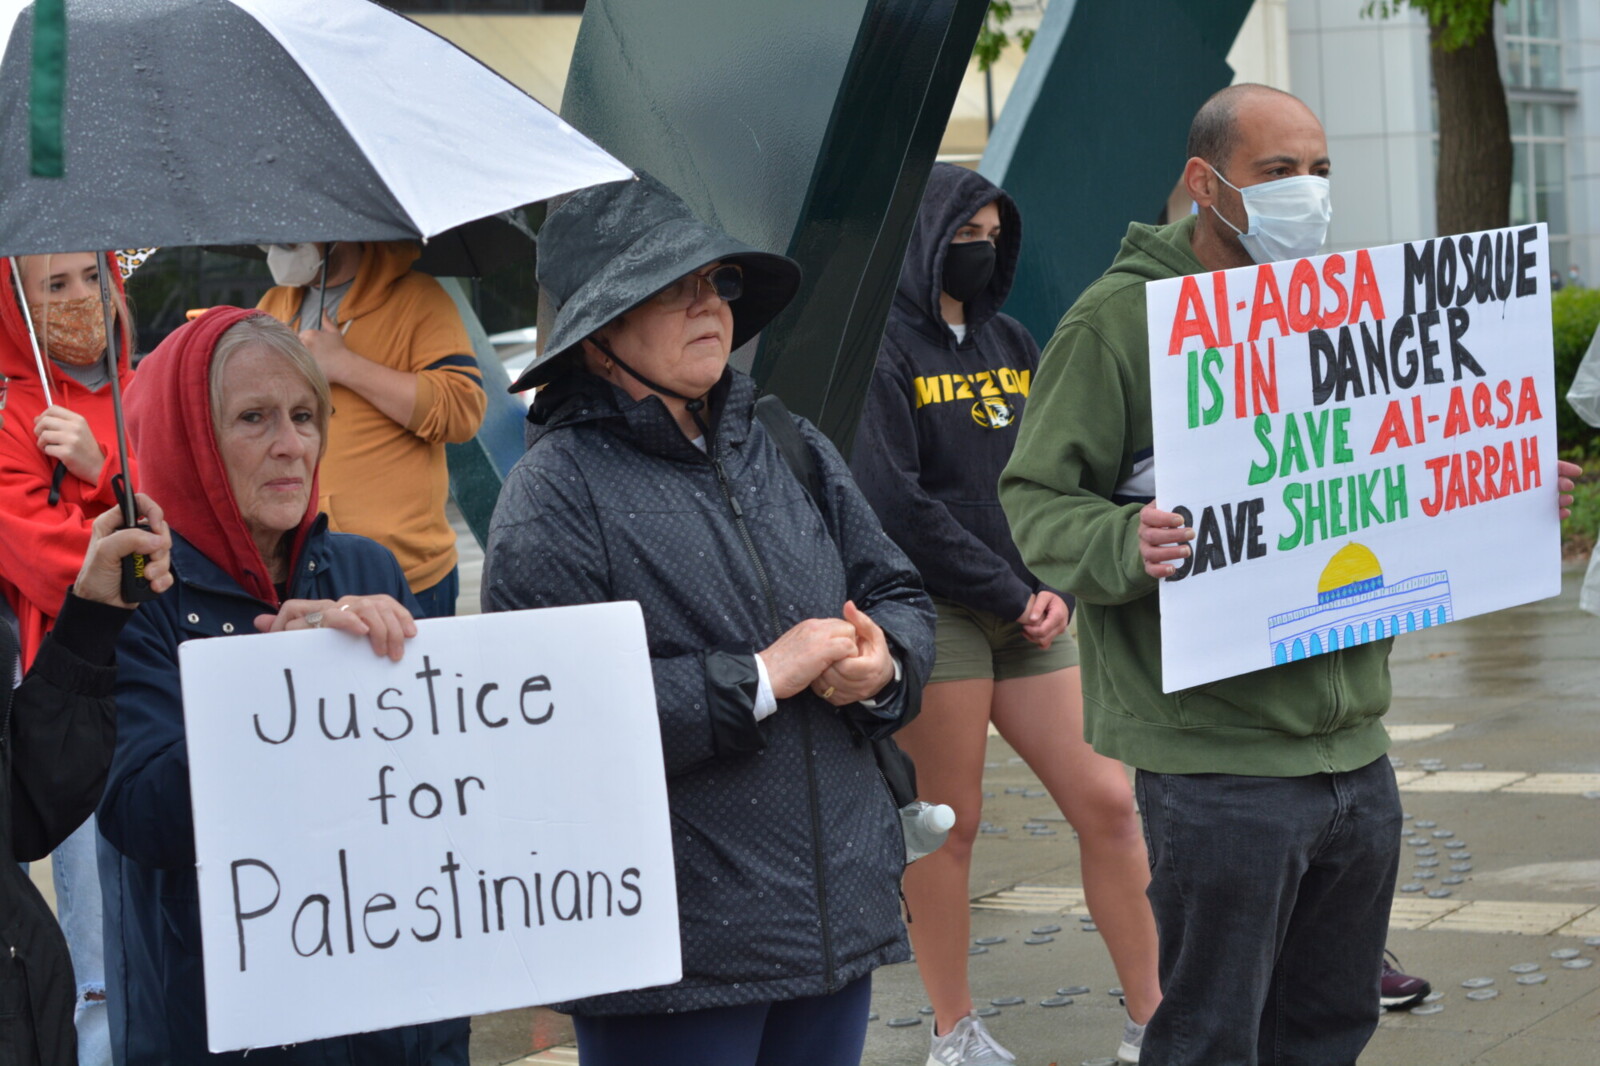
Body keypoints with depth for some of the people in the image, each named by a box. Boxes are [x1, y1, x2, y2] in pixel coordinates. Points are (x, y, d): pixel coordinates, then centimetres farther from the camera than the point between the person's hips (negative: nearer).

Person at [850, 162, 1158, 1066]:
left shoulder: (1011, 345, 15)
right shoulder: (885, 350, -6)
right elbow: (895, 503, -13)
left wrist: (1055, 587, -1)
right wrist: (1011, 594, -11)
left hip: (1027, 613, 7)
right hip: (937, 612, -6)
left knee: (1108, 804, 3)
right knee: (949, 821, -1)